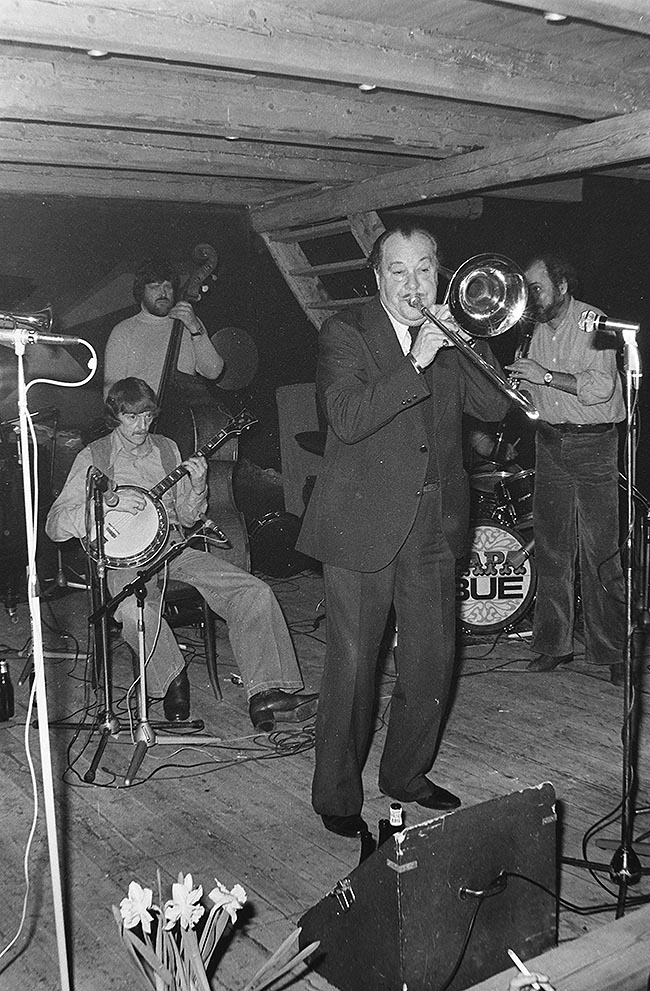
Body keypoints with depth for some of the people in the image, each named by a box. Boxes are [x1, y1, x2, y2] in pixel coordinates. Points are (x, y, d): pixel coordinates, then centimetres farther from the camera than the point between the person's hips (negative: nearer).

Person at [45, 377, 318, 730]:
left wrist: (196, 486, -4)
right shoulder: (94, 457, 1)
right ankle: (172, 678, -11)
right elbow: (54, 525, -8)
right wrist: (107, 501, -22)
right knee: (133, 608, -39)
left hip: (173, 546, 4)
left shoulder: (167, 448, 15)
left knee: (254, 591, -16)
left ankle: (264, 694, -18)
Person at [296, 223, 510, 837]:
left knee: (433, 660, 11)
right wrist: (416, 364, -22)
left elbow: (494, 407, 1)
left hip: (434, 526, 5)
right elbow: (347, 419, -18)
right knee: (352, 666, 1)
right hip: (363, 526, -5)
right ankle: (336, 795, 17)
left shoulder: (450, 336, 11)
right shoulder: (345, 332, -3)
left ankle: (406, 773, 31)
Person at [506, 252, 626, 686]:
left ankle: (613, 651, 1)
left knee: (600, 554, -6)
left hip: (593, 444, -6)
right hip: (550, 443, 6)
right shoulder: (538, 331, 13)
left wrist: (547, 376, -23)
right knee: (551, 550, 5)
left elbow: (601, 387, -19)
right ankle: (553, 645, 13)